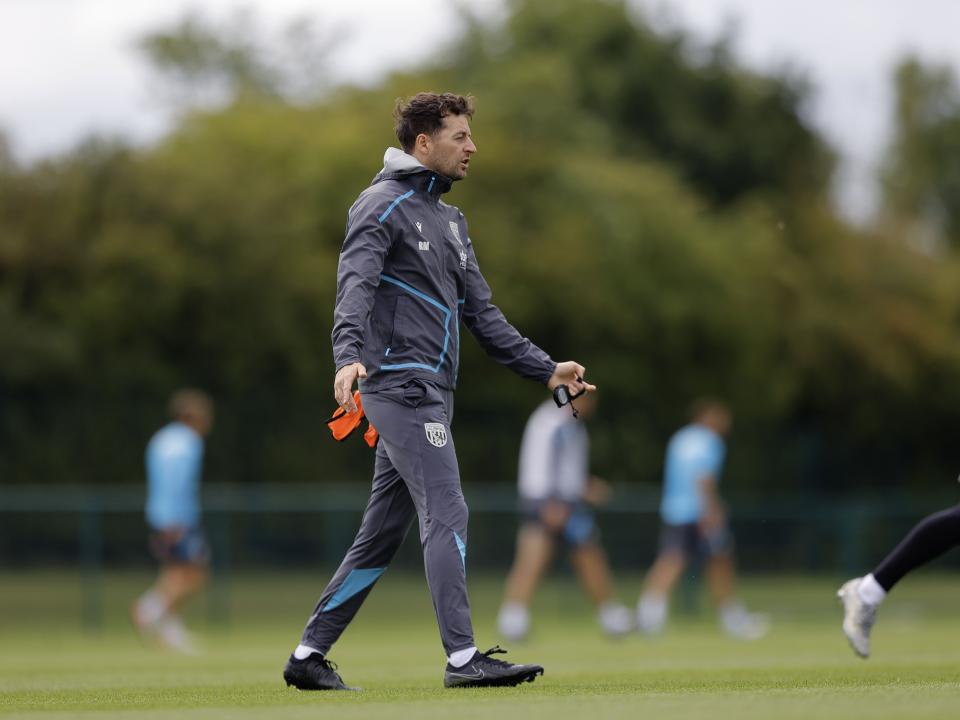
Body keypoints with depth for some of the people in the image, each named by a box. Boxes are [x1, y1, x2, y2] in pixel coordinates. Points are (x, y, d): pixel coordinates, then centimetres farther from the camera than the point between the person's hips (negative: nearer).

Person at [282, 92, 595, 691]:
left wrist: (546, 370, 17)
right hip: (403, 387, -9)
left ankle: (309, 654, 14)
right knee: (447, 516, -15)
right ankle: (463, 657, -18)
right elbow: (355, 286, -21)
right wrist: (350, 355, -39)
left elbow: (482, 313, 24)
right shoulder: (385, 205, -6)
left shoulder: (451, 219, 22)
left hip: (433, 393, 9)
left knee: (382, 536, 9)